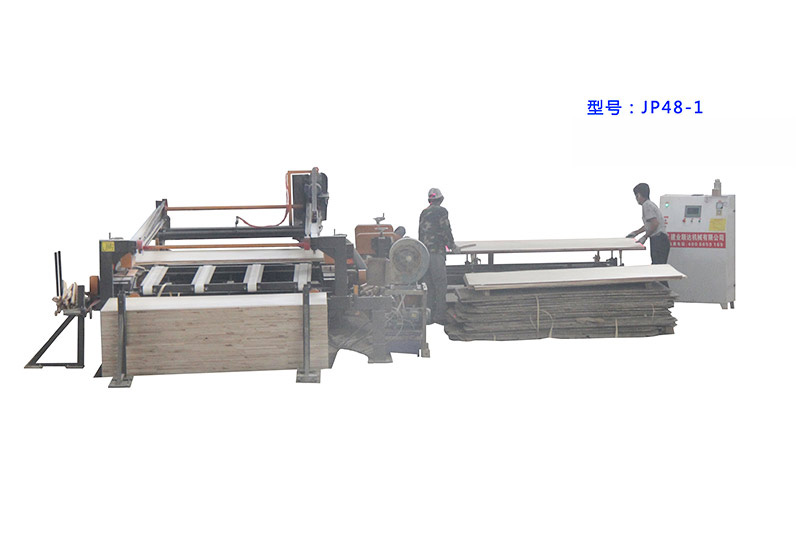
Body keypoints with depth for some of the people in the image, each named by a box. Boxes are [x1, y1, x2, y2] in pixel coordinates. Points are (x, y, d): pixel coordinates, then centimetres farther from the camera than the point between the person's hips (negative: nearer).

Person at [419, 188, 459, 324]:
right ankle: (440, 316, -7)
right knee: (441, 285, -5)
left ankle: (430, 315, 11)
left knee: (430, 286, 11)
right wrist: (452, 246, 7)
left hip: (423, 251, 7)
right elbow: (446, 231, -9)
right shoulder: (441, 211, -5)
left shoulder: (423, 213, 17)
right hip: (436, 252, -7)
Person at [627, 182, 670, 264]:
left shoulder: (646, 205, -11)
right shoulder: (650, 204, 21)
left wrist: (644, 237, -12)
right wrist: (636, 233, 37)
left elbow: (655, 224, -20)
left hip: (658, 239, -10)